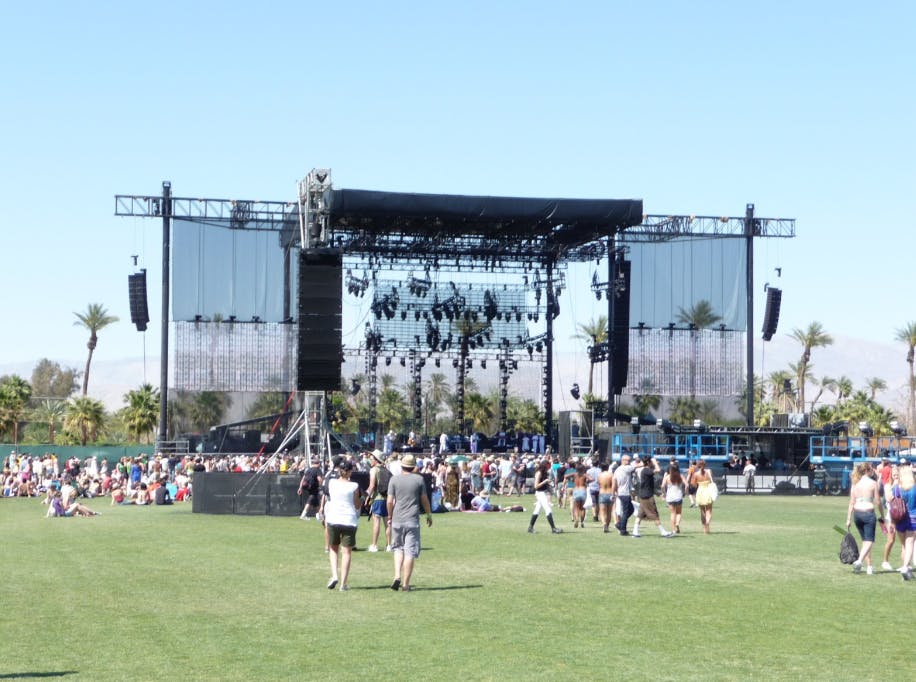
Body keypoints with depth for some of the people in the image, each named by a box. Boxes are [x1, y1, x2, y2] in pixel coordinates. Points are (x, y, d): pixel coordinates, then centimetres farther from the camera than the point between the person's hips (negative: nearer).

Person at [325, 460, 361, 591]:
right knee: (346, 551, 5)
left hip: (333, 519, 2)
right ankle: (343, 583, 3)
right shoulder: (353, 486, -8)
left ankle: (334, 575, 0)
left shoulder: (331, 483, -2)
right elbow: (357, 506, 0)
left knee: (333, 549, 19)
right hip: (349, 520, -2)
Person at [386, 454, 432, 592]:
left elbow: (390, 501, -1)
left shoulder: (394, 479, 0)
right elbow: (424, 500, 5)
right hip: (412, 520, -1)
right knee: (410, 552, 2)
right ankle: (405, 584, 3)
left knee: (398, 548, 16)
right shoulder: (419, 479, 0)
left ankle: (397, 576, -2)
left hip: (397, 520, 1)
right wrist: (429, 515, 19)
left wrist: (390, 516, 13)